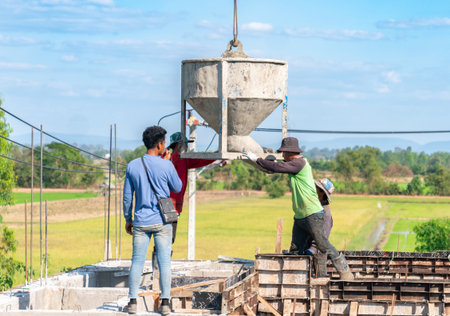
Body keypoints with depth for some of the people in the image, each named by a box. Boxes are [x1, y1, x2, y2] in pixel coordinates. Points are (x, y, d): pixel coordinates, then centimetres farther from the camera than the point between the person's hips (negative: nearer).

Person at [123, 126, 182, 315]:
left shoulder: (132, 166, 0)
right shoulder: (166, 166, -9)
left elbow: (127, 196, 5)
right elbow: (177, 188, 7)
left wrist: (128, 219, 16)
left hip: (140, 222, 2)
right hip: (162, 221, -2)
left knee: (137, 262, 7)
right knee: (164, 261, 2)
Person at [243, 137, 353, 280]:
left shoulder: (299, 163, -13)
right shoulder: (295, 164, 16)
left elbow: (277, 167, -21)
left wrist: (257, 159, -13)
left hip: (312, 214, -10)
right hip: (299, 216, 10)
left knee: (323, 245, -7)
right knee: (296, 250, 4)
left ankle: (345, 272, 0)